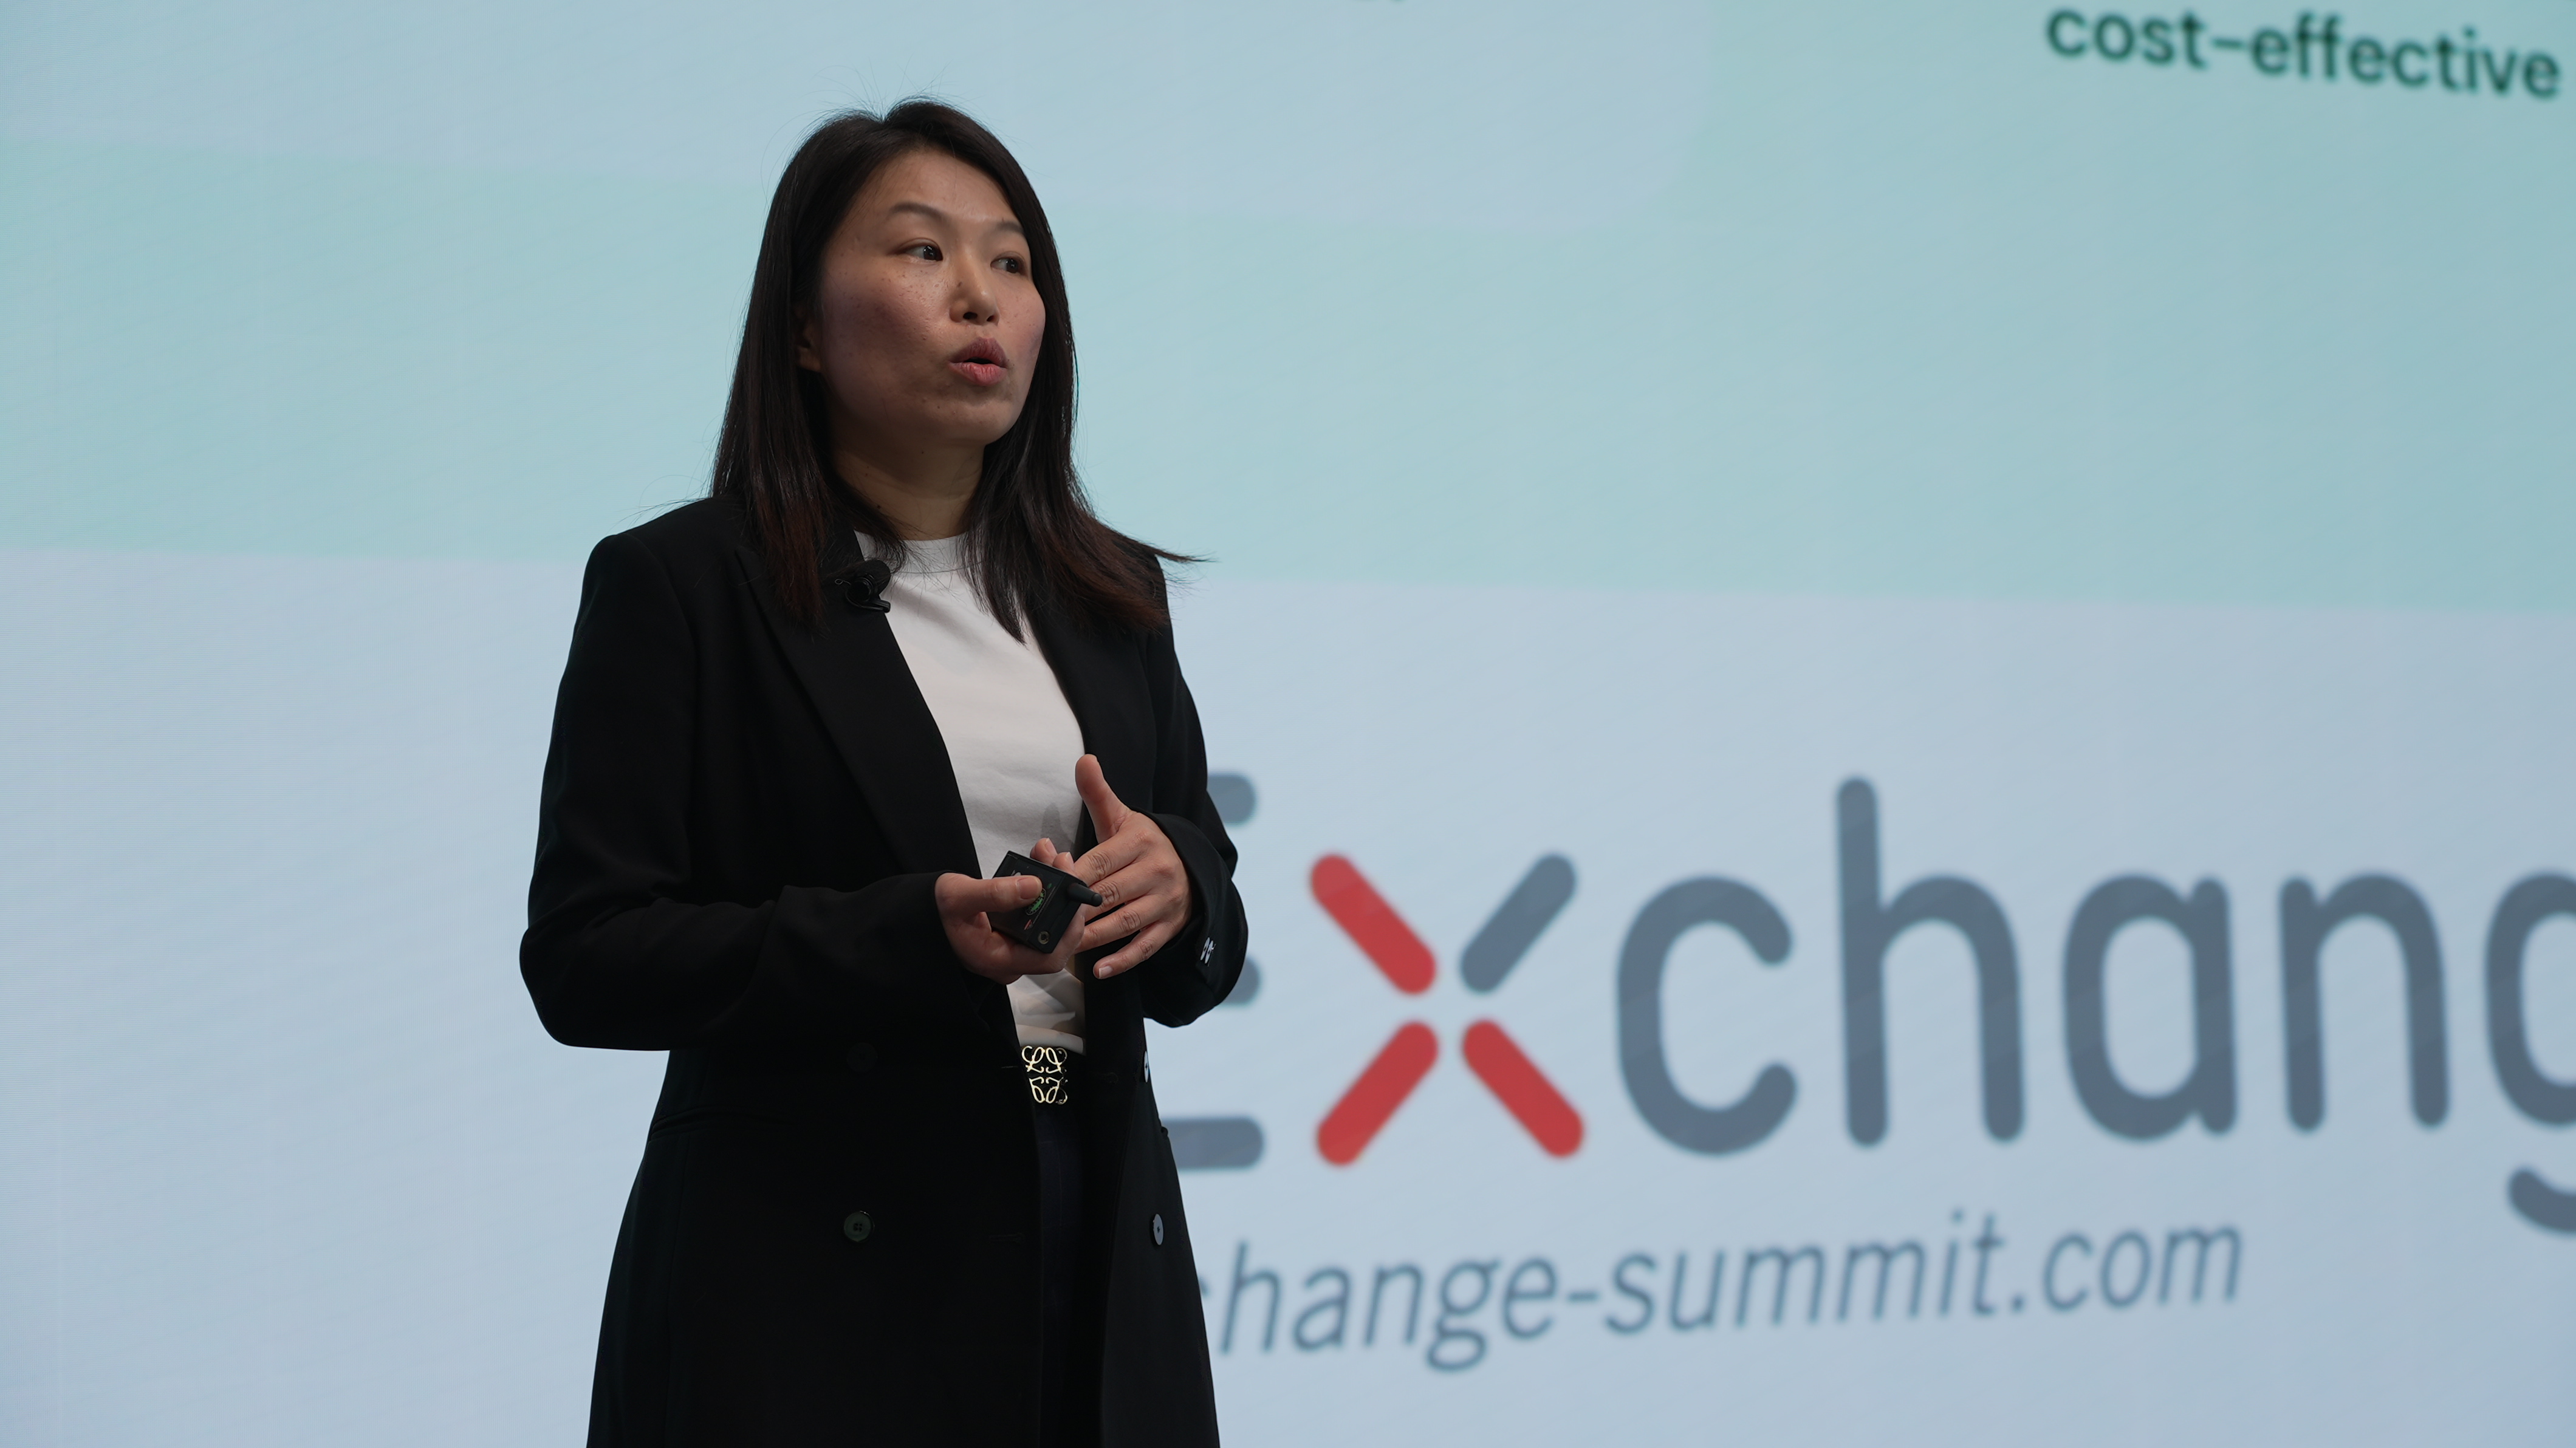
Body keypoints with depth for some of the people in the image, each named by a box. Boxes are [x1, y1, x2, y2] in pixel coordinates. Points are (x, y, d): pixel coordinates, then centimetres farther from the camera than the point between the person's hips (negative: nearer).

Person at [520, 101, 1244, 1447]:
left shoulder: (1110, 593, 12)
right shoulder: (677, 585, -3)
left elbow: (1206, 952, 14)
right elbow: (584, 958, -10)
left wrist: (1174, 885, -10)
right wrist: (918, 940, -22)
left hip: (1093, 1262, 5)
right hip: (812, 1284, -5)